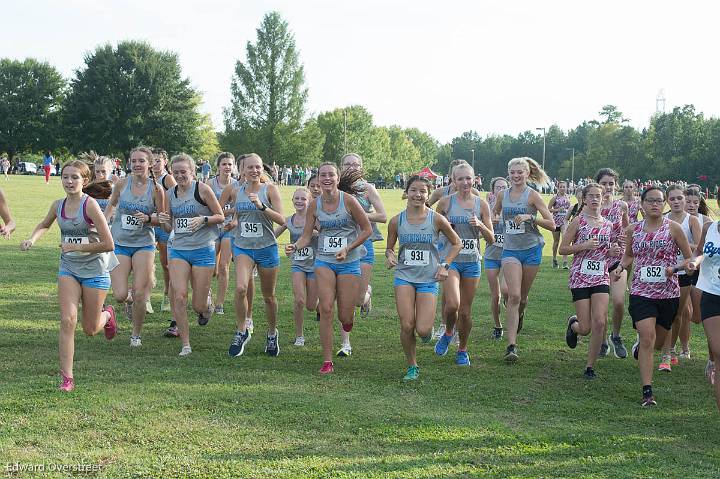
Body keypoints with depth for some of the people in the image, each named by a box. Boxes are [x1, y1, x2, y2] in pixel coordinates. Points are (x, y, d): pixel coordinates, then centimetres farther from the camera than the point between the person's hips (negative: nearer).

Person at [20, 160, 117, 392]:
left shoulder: (90, 205, -19)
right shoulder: (58, 206, -2)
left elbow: (108, 244, -20)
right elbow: (44, 225, 22)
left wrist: (76, 247, -17)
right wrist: (32, 239, 2)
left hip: (94, 271, -4)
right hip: (68, 270, 4)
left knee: (90, 329, 8)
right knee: (67, 320, -13)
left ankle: (107, 315, 45)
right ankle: (66, 377, -8)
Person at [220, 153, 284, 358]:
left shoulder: (269, 189, -6)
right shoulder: (234, 190, 1)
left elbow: (281, 220, -14)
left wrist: (261, 206, -24)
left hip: (267, 248, -1)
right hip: (242, 247, 1)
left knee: (268, 296, 11)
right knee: (240, 288, -22)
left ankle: (272, 334, 34)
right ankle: (241, 332, -4)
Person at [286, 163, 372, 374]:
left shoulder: (348, 200, -11)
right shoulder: (314, 205, -1)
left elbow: (367, 230, -4)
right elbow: (306, 237, 4)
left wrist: (347, 249, -14)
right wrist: (294, 246, -18)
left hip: (349, 262, -2)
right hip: (324, 261, 2)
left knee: (345, 318, -1)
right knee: (326, 309, -11)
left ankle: (347, 319, 39)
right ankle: (327, 361, -2)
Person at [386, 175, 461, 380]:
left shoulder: (436, 219, -6)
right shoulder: (397, 221, -2)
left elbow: (456, 243, 7)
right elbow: (389, 247, 11)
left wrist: (445, 265, -2)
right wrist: (390, 256, -11)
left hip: (428, 279, -1)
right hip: (404, 276, 1)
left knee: (423, 330, -10)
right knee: (406, 325, -10)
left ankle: (427, 327, 29)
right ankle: (412, 367, 11)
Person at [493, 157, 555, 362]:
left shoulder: (532, 195, -4)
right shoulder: (503, 195, 6)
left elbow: (551, 224, -7)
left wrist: (530, 217, -19)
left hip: (531, 249, -1)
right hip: (510, 250, 1)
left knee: (522, 297, 11)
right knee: (513, 296, -14)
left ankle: (519, 315, 48)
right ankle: (511, 345, -16)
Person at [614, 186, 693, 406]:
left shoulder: (673, 228, -5)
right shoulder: (633, 230, 3)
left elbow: (690, 258, 1)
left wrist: (675, 268, -18)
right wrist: (621, 266, 0)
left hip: (668, 293, 0)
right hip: (641, 291, 0)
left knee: (658, 342, 15)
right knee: (647, 337, -15)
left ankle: (639, 345, 52)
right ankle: (647, 392, -11)